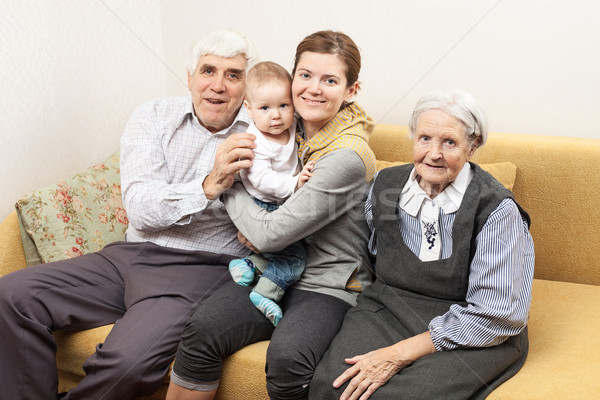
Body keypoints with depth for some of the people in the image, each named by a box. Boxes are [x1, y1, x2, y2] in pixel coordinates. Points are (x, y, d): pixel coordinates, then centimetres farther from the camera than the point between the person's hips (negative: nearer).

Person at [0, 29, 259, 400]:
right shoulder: (153, 117, 6)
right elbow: (141, 209, -8)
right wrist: (209, 186, -23)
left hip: (200, 270, -4)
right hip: (132, 255, 4)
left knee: (129, 358, -30)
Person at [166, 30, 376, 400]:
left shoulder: (348, 156, -19)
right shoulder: (293, 128, 5)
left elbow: (270, 234, -20)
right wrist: (249, 227, 0)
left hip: (328, 289, -6)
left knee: (286, 359, -33)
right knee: (201, 331, -21)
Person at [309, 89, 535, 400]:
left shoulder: (497, 210, -13)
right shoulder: (385, 183, 4)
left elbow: (493, 316, -16)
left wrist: (399, 354, -19)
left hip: (470, 338, -4)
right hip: (388, 308, 5)